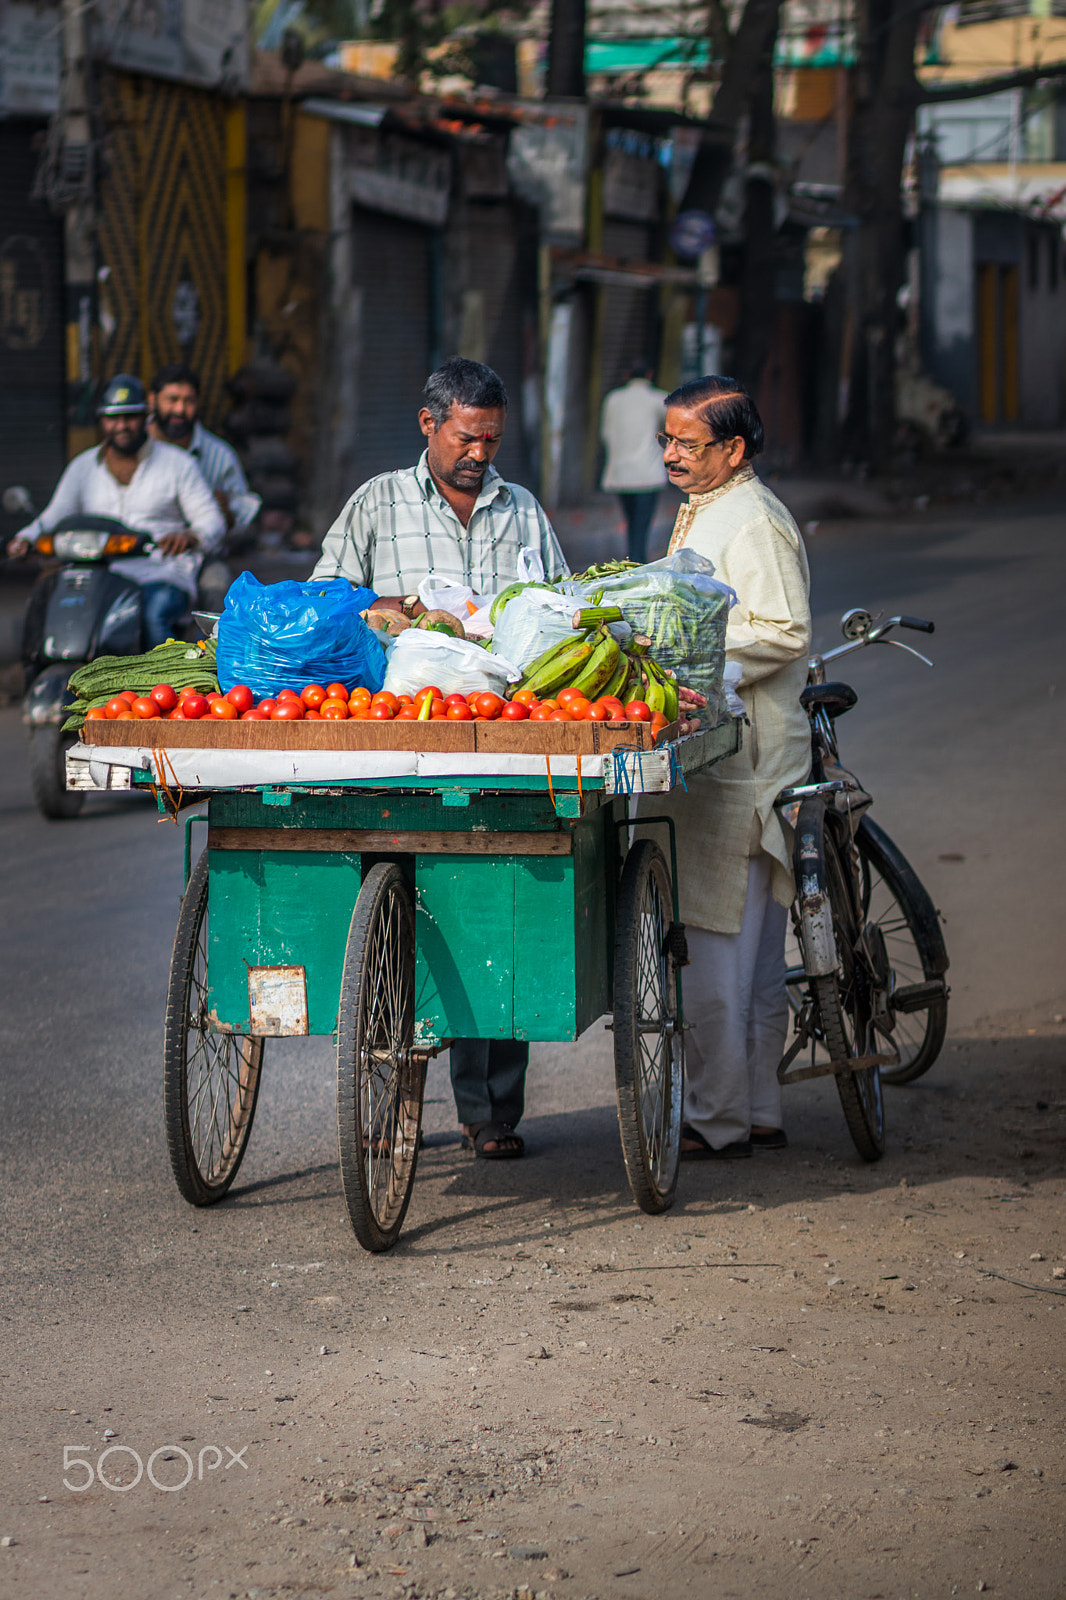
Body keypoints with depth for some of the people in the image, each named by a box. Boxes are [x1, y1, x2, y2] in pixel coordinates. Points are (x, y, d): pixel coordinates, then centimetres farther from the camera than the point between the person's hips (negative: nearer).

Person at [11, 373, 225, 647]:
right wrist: (26, 538, -12)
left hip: (163, 575, -3)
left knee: (155, 615, -38)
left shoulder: (178, 464, 9)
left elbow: (212, 521, 3)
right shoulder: (83, 466, 17)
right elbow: (55, 516, 11)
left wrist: (189, 537, -22)